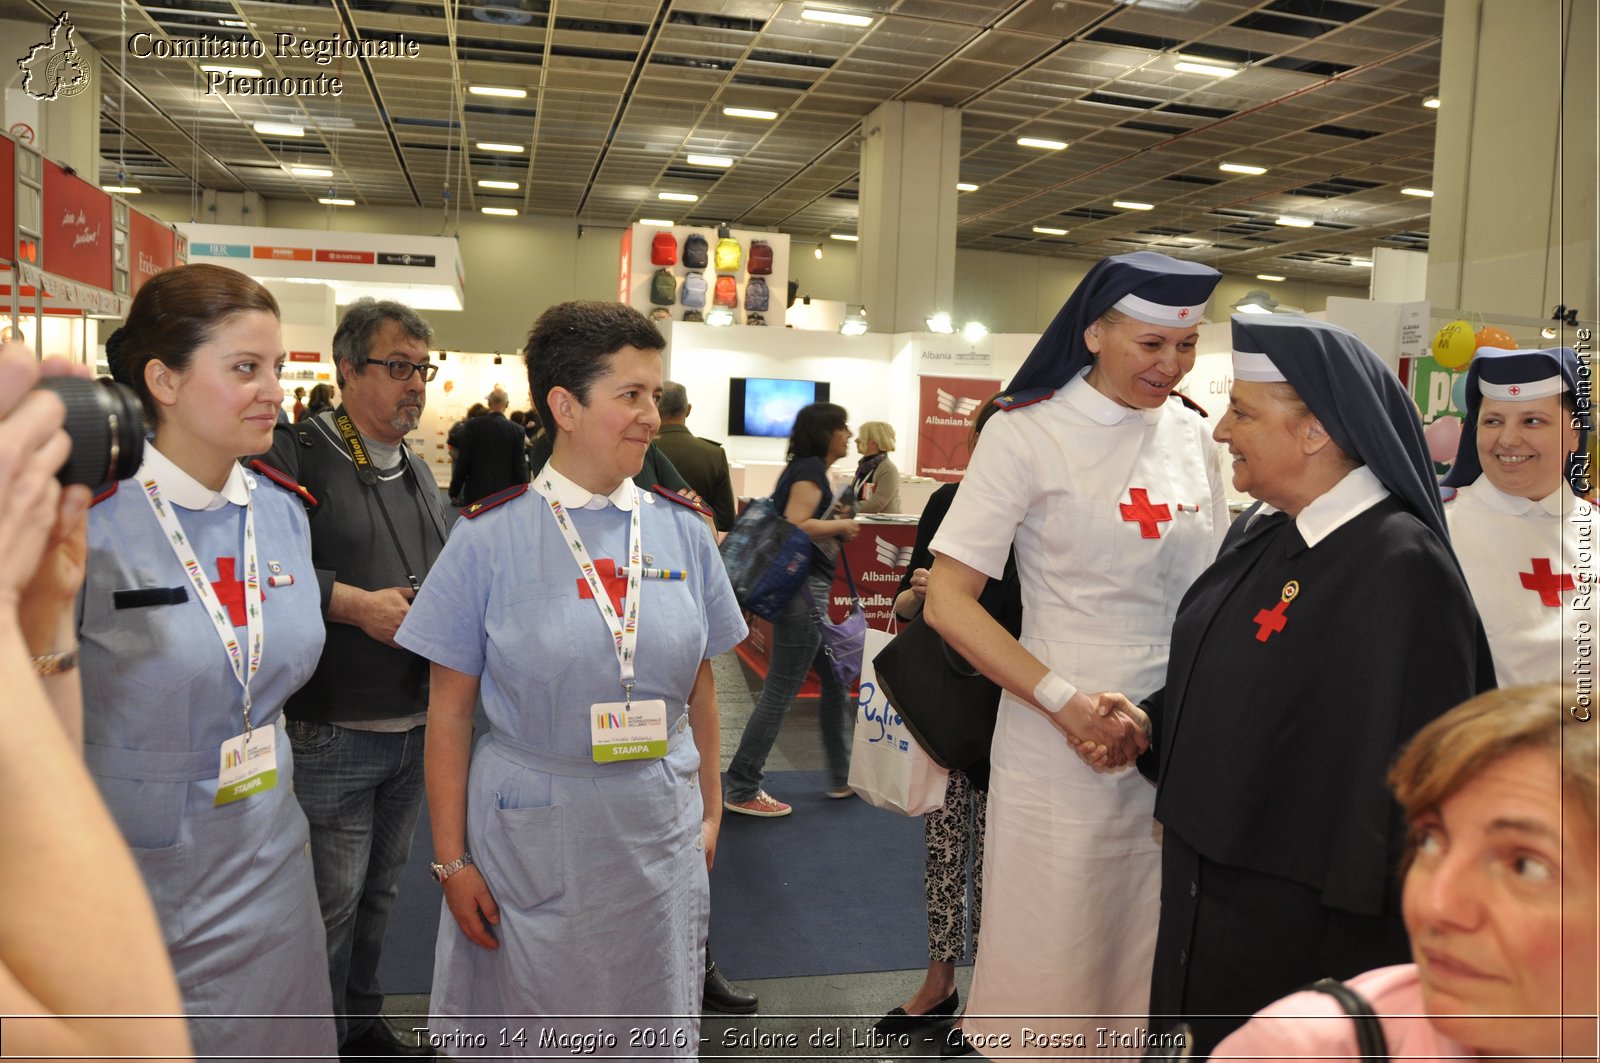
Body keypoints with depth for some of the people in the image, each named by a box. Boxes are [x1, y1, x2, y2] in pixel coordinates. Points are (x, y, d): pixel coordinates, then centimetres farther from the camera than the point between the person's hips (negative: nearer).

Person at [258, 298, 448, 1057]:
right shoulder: (296, 456, -11)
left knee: (379, 889, 20)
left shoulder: (417, 471, 14)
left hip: (415, 726, 7)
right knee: (331, 901, 3)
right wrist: (356, 605, -24)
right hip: (332, 732, -7)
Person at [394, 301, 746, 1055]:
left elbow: (699, 686, 8)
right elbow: (449, 714, -5)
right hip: (528, 834, -2)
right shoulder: (490, 537, -9)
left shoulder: (683, 531, -1)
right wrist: (451, 860, -4)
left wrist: (709, 812, 11)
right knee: (523, 1027, 15)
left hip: (657, 831, 3)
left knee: (653, 1029, 18)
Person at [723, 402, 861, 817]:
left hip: (809, 589, 11)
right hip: (803, 587, -11)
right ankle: (742, 790, 3)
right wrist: (841, 525, -12)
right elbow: (795, 526, -22)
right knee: (780, 692, -5)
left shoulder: (806, 469, 18)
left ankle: (843, 777, 27)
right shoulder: (811, 469, -12)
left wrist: (835, 524, 11)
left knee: (837, 680, 17)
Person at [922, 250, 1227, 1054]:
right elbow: (948, 602, -12)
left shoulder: (1192, 435, 6)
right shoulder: (1028, 434, -9)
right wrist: (1069, 704, -18)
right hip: (1063, 742, -5)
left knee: (1147, 958, 17)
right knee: (1050, 965, 7)